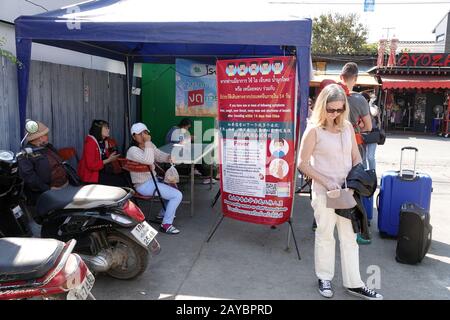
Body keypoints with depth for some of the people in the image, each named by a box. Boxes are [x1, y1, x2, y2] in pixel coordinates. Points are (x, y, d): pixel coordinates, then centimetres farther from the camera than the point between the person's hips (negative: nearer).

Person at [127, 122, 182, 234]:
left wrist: (169, 157, -12)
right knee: (177, 195, -15)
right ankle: (166, 224, -5)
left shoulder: (150, 145, 5)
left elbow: (159, 155, 10)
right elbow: (148, 160, -36)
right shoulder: (133, 151, -21)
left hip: (152, 179, 10)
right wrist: (147, 142, -32)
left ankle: (163, 213, 37)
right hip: (143, 185, -10)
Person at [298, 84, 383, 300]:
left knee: (350, 236, 11)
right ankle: (324, 278, 28)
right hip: (324, 191, -4)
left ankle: (353, 283, 23)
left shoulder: (347, 127, 5)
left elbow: (356, 157, 12)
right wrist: (326, 182, -17)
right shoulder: (314, 130, -10)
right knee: (325, 235, 10)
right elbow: (303, 164, -10)